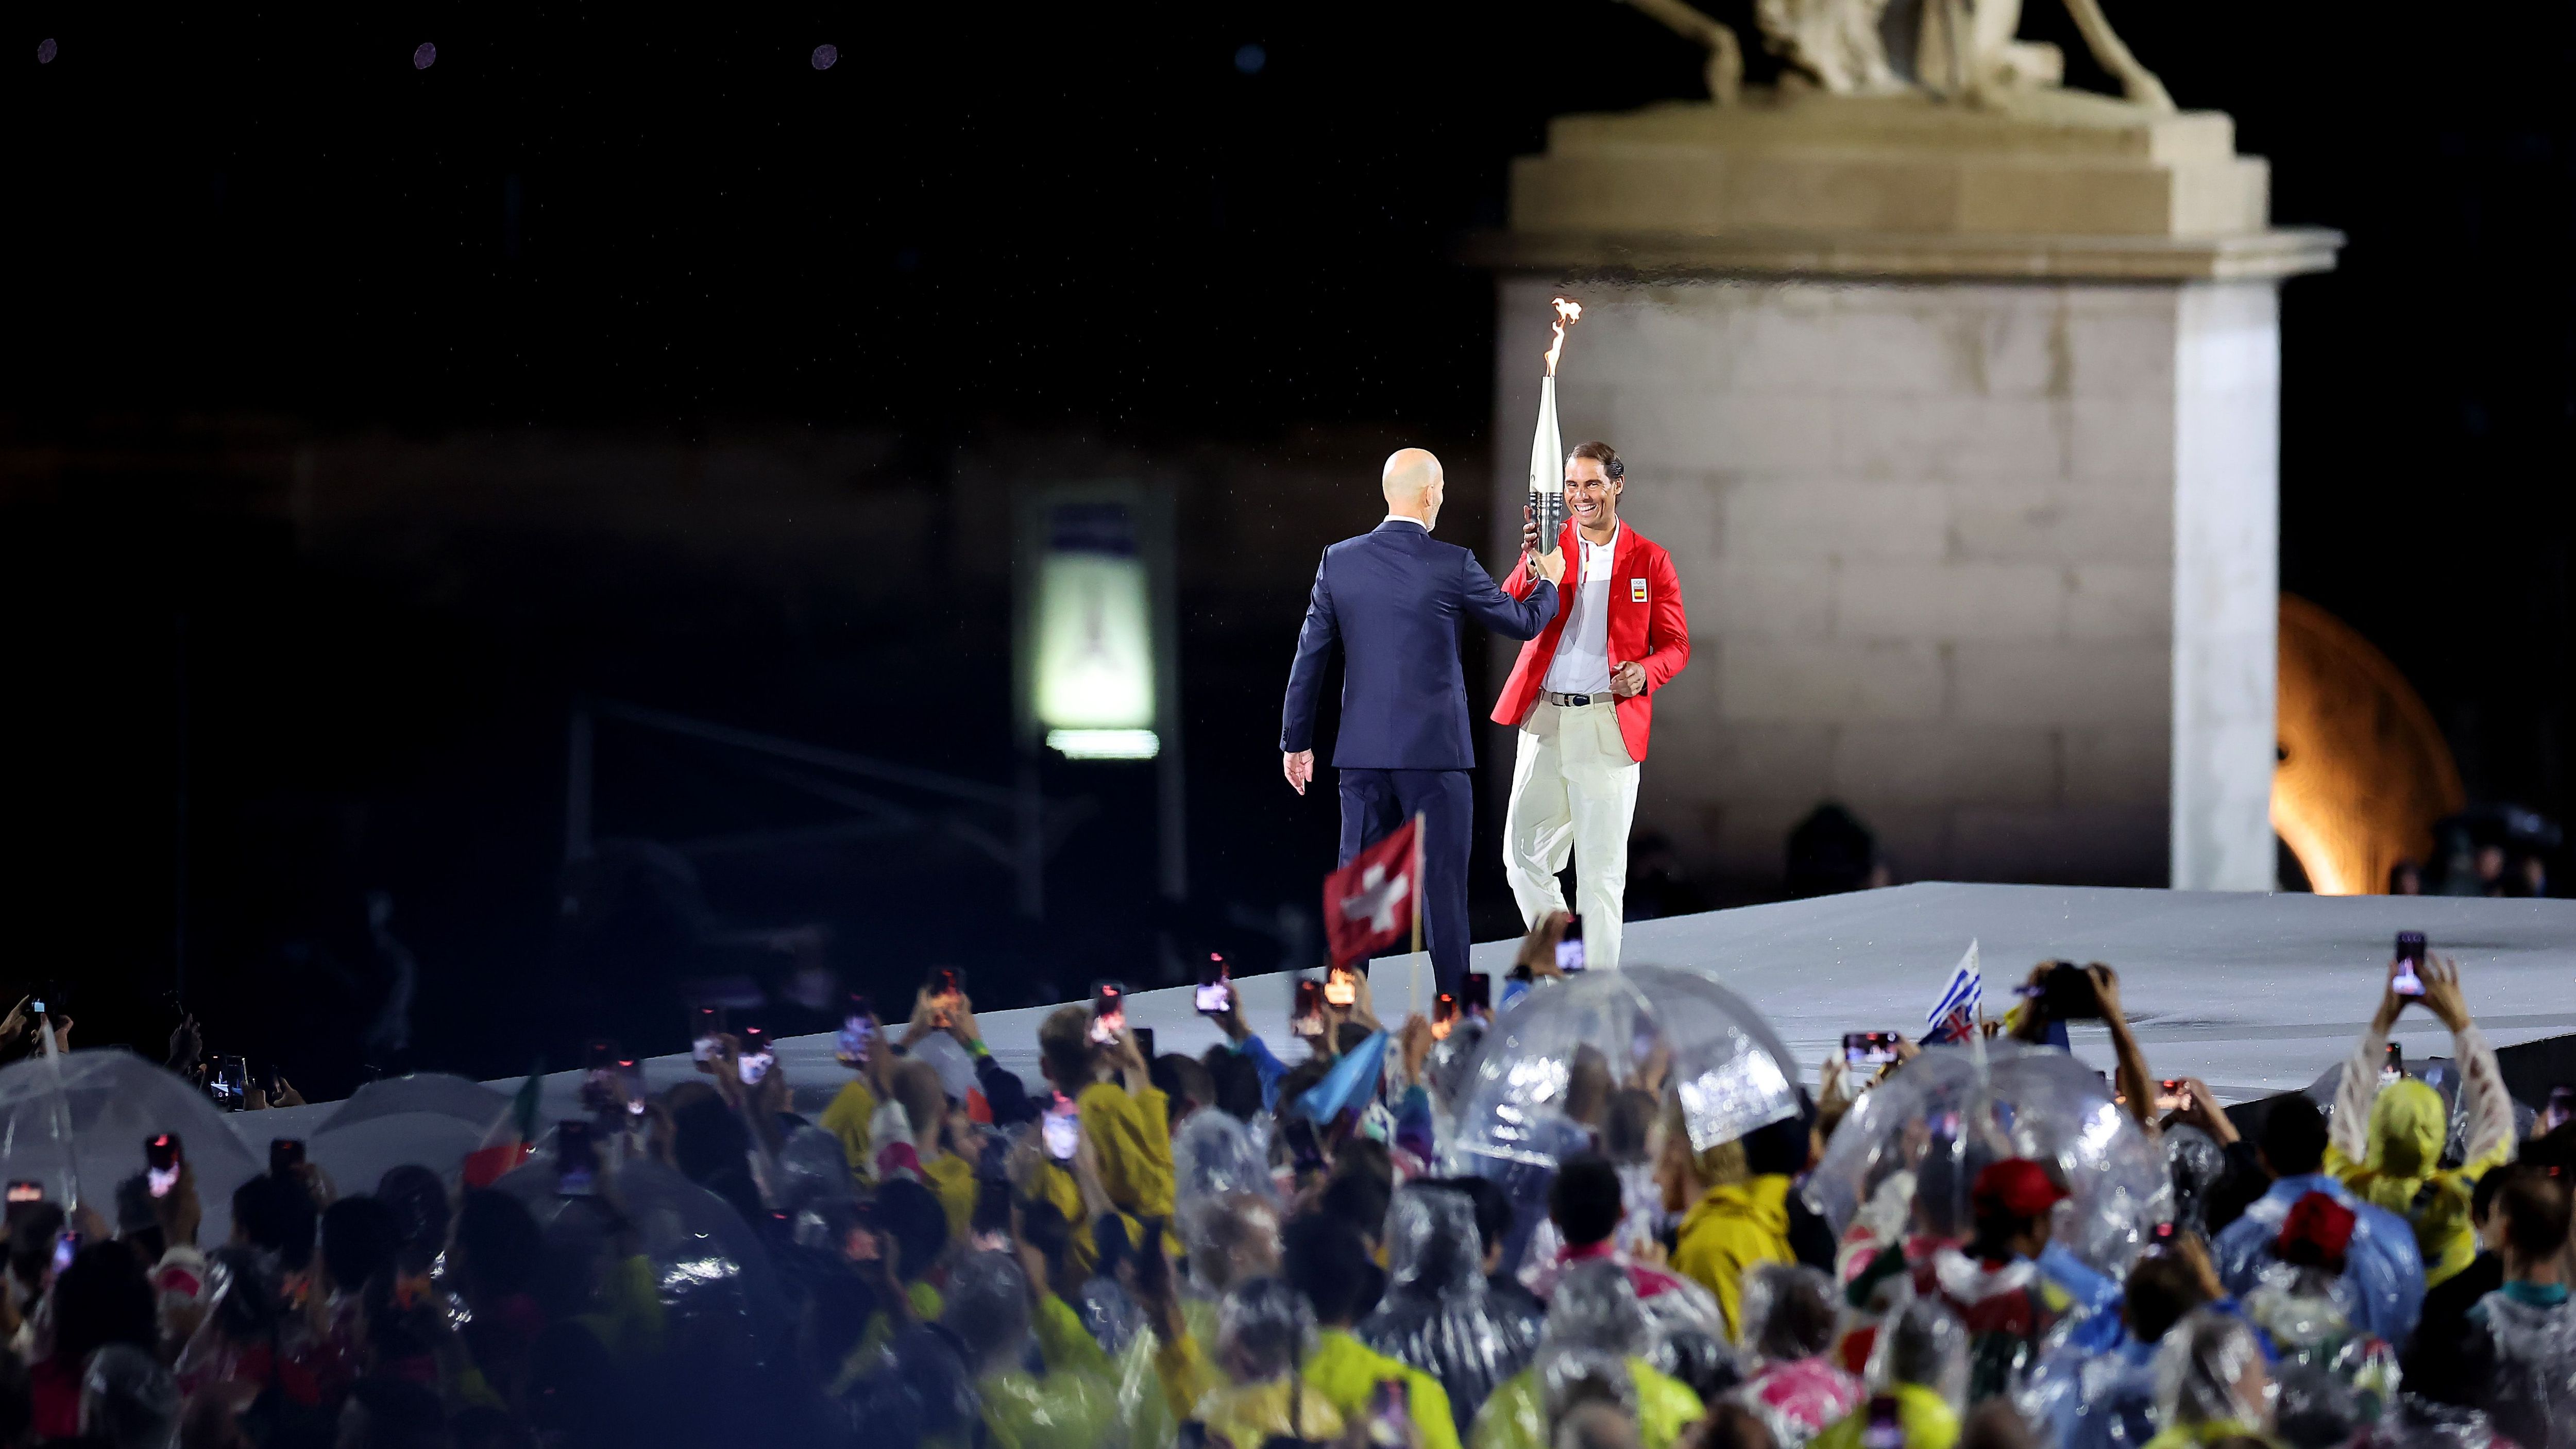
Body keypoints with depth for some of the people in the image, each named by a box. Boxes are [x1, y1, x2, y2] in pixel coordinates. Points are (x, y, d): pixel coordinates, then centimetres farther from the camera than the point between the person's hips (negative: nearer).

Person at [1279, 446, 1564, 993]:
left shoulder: (1339, 561, 1)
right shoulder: (1452, 566, -9)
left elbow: (1309, 656, 4)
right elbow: (1522, 622, 6)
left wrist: (1296, 741, 13)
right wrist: (1549, 584, 28)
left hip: (1363, 750, 3)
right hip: (1435, 748, -3)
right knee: (1443, 883, 2)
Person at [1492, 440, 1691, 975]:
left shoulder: (1649, 560, 4)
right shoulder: (1550, 544, 7)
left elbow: (1675, 645, 6)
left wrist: (1647, 673, -15)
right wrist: (1533, 566, -27)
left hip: (1609, 725, -2)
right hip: (1544, 720, 2)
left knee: (1601, 870, -1)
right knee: (1524, 857, 3)